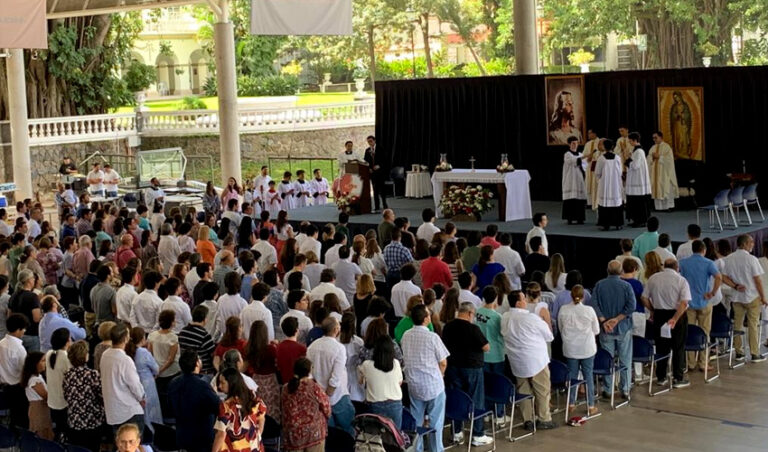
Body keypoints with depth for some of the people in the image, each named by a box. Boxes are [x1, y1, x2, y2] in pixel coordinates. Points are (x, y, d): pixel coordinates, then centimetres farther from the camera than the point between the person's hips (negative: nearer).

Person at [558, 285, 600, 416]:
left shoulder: (563, 310, -9)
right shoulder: (589, 310, -13)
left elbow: (561, 329, 4)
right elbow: (596, 330, -2)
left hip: (570, 349, 2)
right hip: (587, 349, -2)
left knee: (572, 375, 13)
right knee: (588, 376, 7)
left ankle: (571, 404, 21)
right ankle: (590, 406, 11)